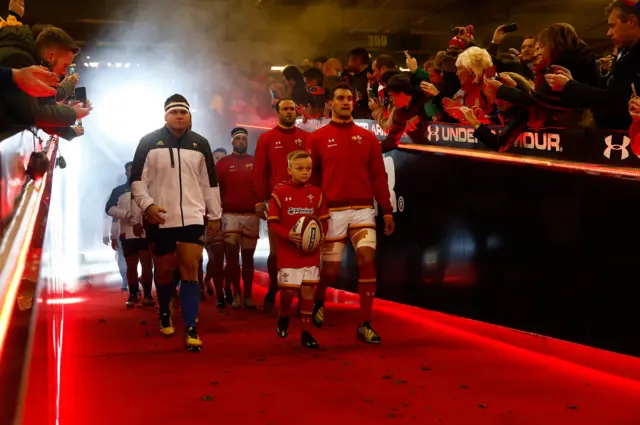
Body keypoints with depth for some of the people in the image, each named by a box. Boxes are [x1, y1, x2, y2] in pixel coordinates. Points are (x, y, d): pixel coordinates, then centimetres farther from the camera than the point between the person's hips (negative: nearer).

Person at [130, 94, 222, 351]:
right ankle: (164, 314, 36)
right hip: (160, 219, -1)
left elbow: (210, 183, 12)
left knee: (190, 271, -8)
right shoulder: (149, 142, 0)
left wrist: (215, 215, 12)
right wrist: (147, 205, -15)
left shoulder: (200, 144, 8)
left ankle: (190, 329, -7)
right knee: (164, 271, 11)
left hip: (192, 217, 1)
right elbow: (137, 179, -1)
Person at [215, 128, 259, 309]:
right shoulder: (223, 163, 5)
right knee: (232, 254, -7)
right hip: (230, 215, -1)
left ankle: (248, 295, 11)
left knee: (248, 256, 6)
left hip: (251, 215, 1)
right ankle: (236, 294, 2)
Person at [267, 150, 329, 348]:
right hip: (287, 251, -3)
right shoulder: (280, 192, -5)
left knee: (308, 288, 3)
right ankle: (284, 317, 27)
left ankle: (306, 332, 12)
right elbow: (272, 222, -5)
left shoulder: (315, 193, 5)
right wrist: (288, 235, -20)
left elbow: (324, 220, 10)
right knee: (289, 289, -6)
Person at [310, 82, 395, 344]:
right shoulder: (318, 138, 3)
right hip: (332, 211, -1)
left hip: (362, 209, 2)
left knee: (366, 259, -12)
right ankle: (318, 301, 39)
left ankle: (365, 324, -2)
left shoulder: (367, 138, 8)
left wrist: (387, 210, 2)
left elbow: (378, 176, 6)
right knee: (331, 269, 4)